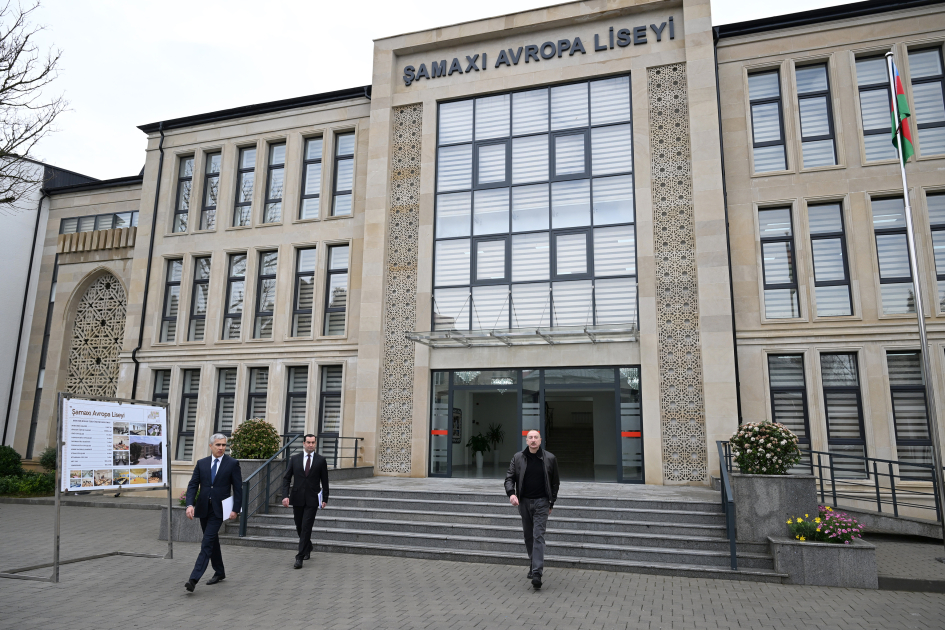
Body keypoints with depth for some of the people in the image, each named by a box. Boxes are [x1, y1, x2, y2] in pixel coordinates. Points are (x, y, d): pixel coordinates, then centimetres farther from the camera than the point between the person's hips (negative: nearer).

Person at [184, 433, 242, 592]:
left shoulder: (232, 464, -4)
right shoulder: (201, 463, 6)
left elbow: (238, 488, -4)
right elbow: (193, 485, 3)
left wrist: (235, 509, -10)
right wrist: (190, 504, -12)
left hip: (219, 509, -5)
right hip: (203, 509, 5)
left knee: (207, 543, -11)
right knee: (212, 542, 15)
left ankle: (194, 579, -13)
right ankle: (219, 572, 30)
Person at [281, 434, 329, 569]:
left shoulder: (321, 460, 0)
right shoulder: (294, 459, 3)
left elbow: (324, 481, 5)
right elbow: (286, 478, 3)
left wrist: (325, 499, 3)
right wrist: (285, 495, -9)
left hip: (312, 500, -3)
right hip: (297, 498, 3)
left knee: (306, 528, -8)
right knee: (299, 528, 14)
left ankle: (300, 557, -4)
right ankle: (308, 549, 37)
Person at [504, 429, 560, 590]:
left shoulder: (550, 459, -2)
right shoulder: (518, 458, 1)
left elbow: (555, 482, 7)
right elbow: (509, 477, 1)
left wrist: (551, 503, 6)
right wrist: (511, 493, -18)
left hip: (541, 502, -3)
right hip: (524, 502, 3)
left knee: (538, 536, -10)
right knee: (528, 536, 13)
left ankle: (537, 573, -13)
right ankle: (534, 564, 32)